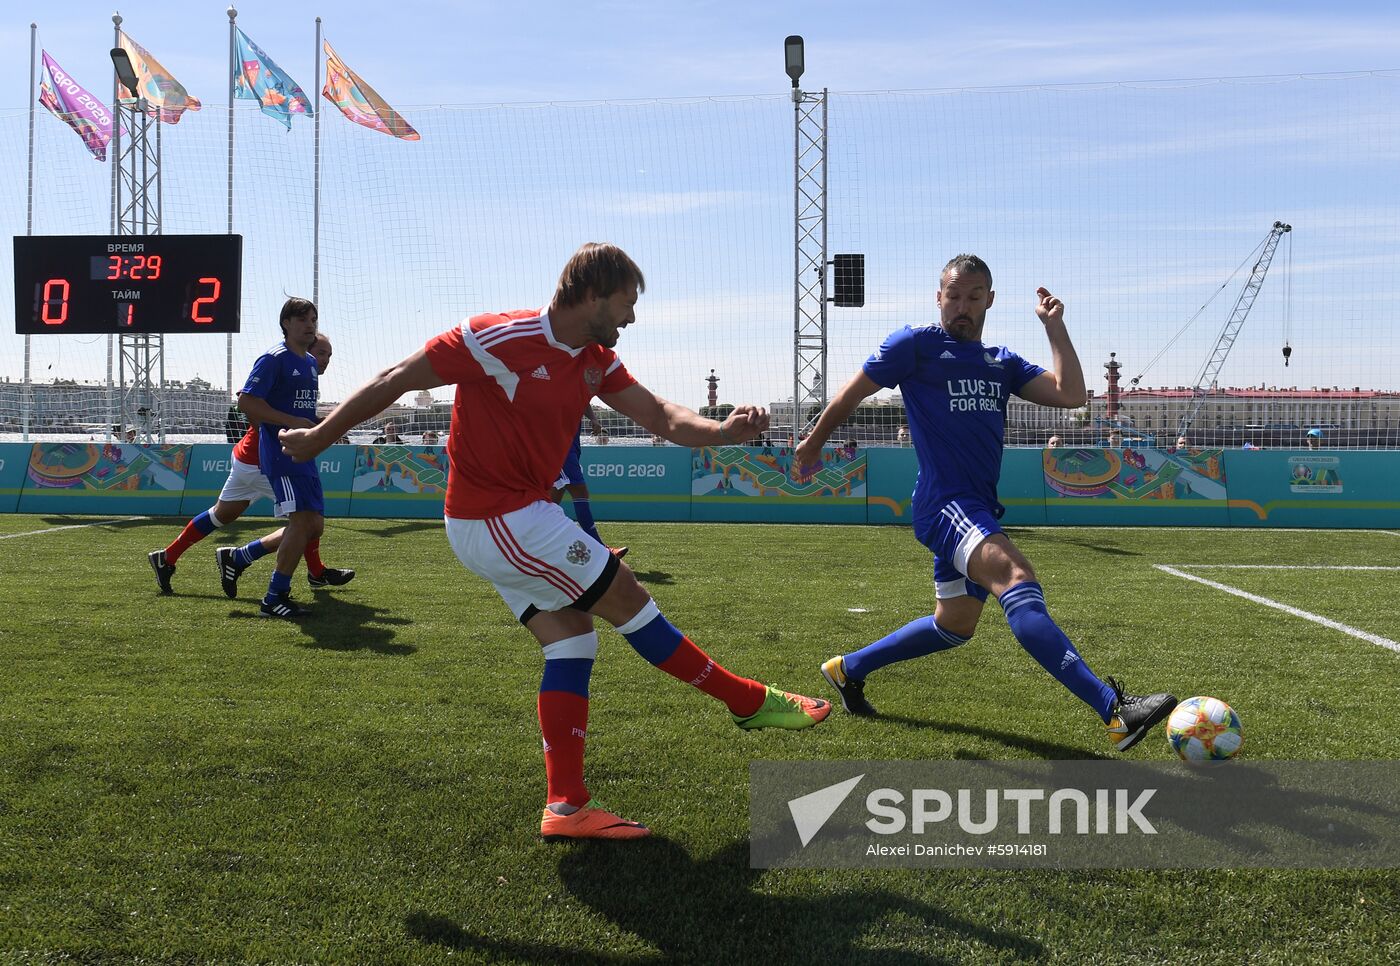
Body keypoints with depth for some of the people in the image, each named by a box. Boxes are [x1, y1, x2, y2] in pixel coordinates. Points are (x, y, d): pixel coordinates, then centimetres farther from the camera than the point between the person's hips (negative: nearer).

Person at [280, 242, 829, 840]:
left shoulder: (596, 360, 4)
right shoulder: (496, 339, -20)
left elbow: (661, 417, -2)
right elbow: (395, 381, -13)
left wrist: (723, 430, -23)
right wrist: (319, 437, -4)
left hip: (520, 515, 9)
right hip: (499, 523, -9)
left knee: (572, 640, 4)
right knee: (628, 598, -2)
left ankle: (565, 807, 6)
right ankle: (749, 700, 13)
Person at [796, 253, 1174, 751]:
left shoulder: (1002, 361, 17)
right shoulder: (916, 344, 0)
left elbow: (1070, 395, 7)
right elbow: (851, 394, 9)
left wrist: (1054, 325, 6)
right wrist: (813, 443, 16)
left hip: (980, 510, 9)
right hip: (945, 502, -8)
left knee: (954, 626, 17)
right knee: (1016, 578, -31)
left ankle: (848, 668, 34)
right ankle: (1113, 709, -41)